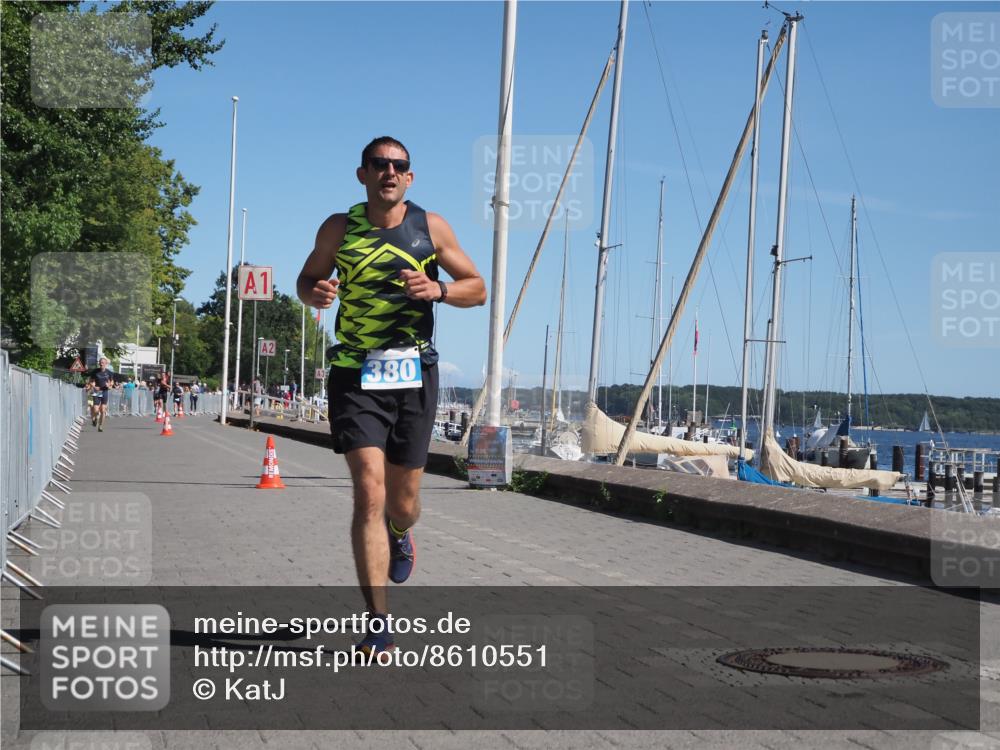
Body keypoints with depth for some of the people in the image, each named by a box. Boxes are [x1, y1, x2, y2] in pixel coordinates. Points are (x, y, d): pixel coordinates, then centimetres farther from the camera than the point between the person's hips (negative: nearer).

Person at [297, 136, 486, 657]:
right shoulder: (338, 229, 4)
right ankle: (377, 623, -11)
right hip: (355, 374, -1)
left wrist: (437, 290, -13)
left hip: (414, 374, 1)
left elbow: (478, 288, 8)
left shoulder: (431, 227, 4)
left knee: (403, 500, 9)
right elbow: (307, 279, 16)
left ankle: (399, 535, 48)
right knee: (369, 491, -15)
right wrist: (315, 293, -9)